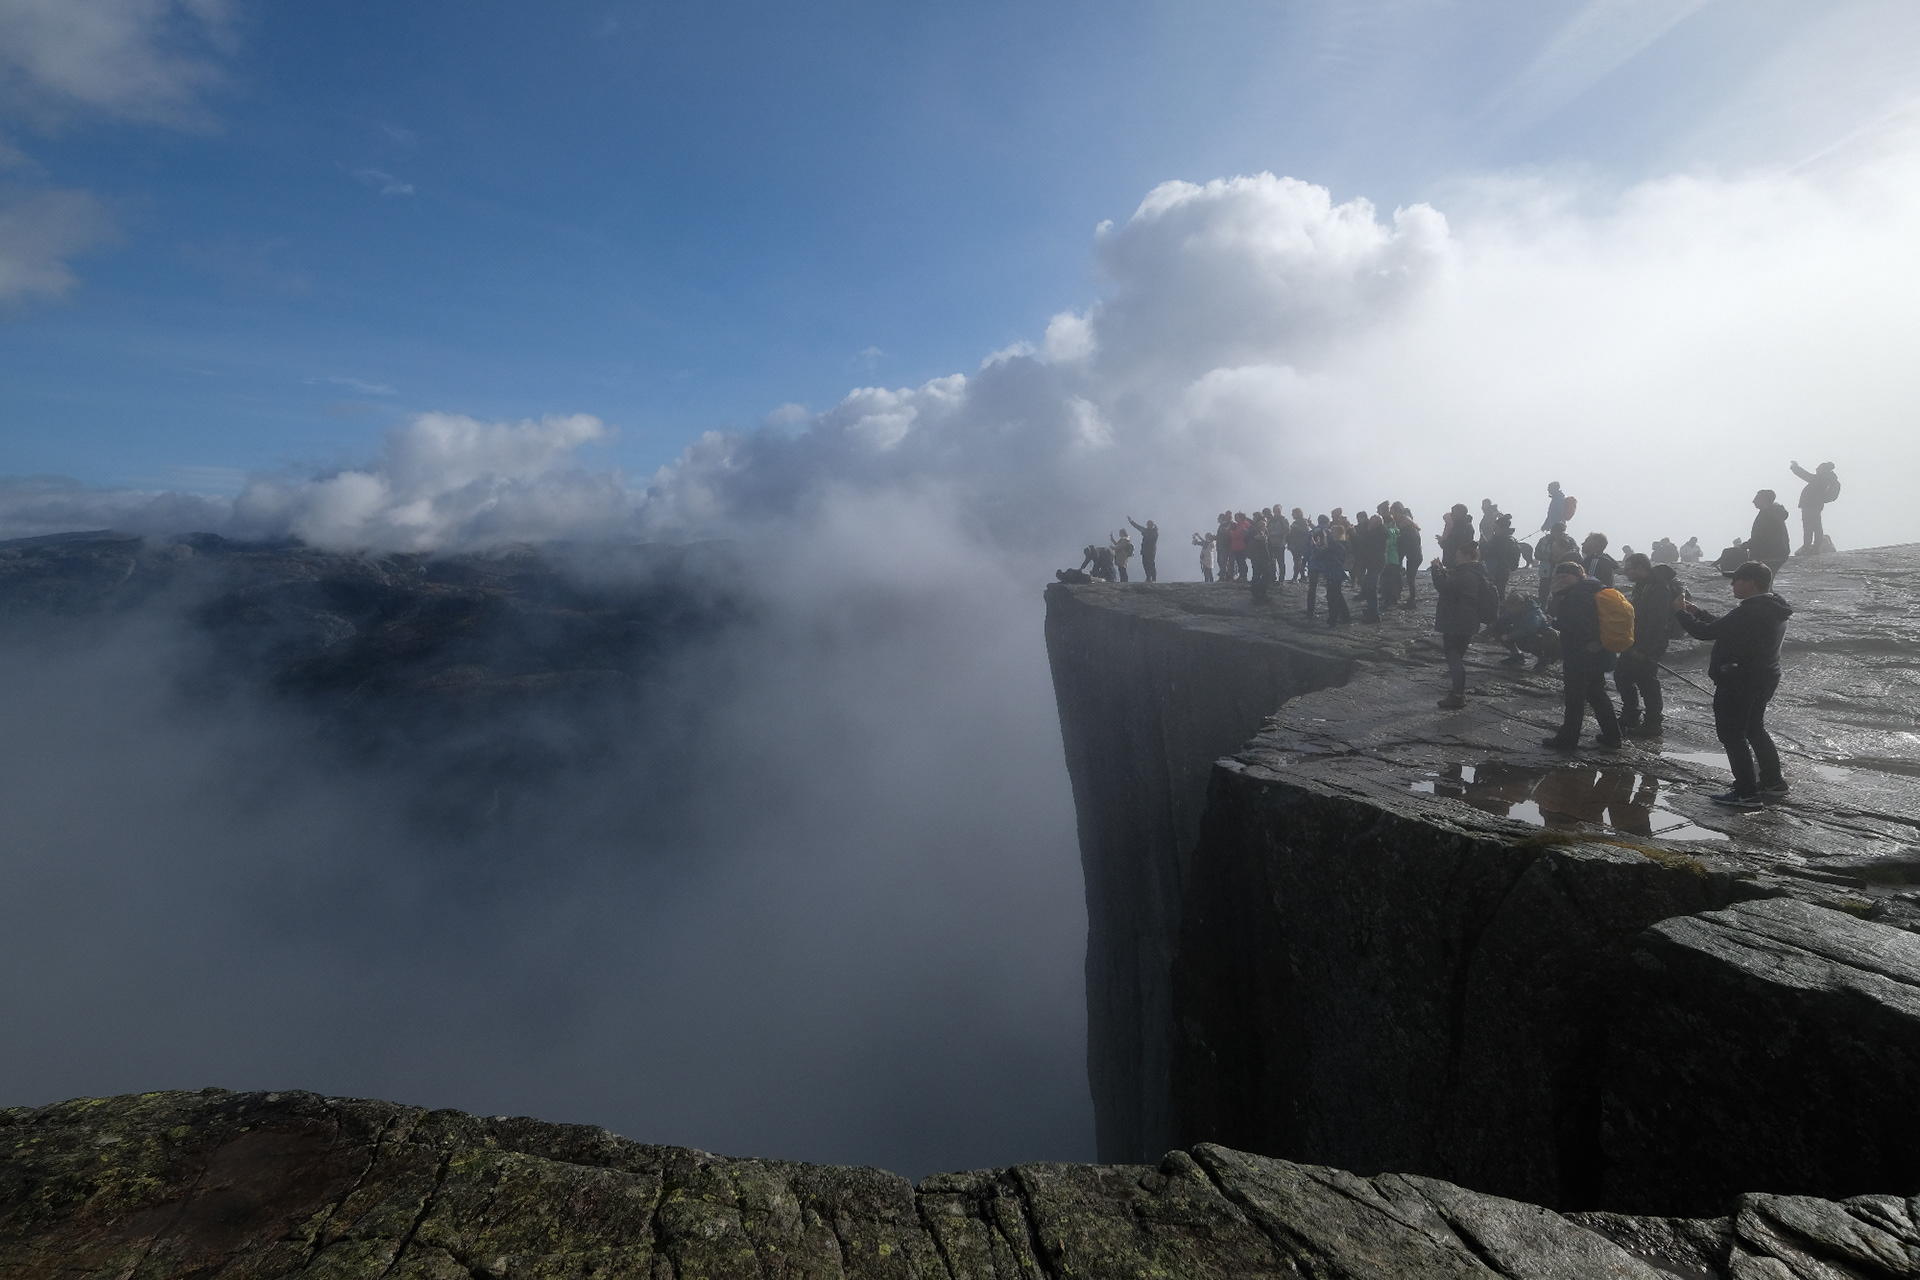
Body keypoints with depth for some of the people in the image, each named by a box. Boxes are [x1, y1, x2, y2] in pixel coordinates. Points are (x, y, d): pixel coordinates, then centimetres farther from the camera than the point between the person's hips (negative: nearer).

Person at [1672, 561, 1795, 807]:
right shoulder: (1772, 610, 8)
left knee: (1732, 734, 0)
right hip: (1765, 678, 10)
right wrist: (1696, 611, 10)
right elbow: (1723, 626, 13)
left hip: (1738, 682, -10)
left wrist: (1681, 612, -9)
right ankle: (1774, 783, 31)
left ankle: (1747, 793, 3)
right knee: (1754, 729, 23)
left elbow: (1706, 632, -23)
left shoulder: (1748, 613, -26)